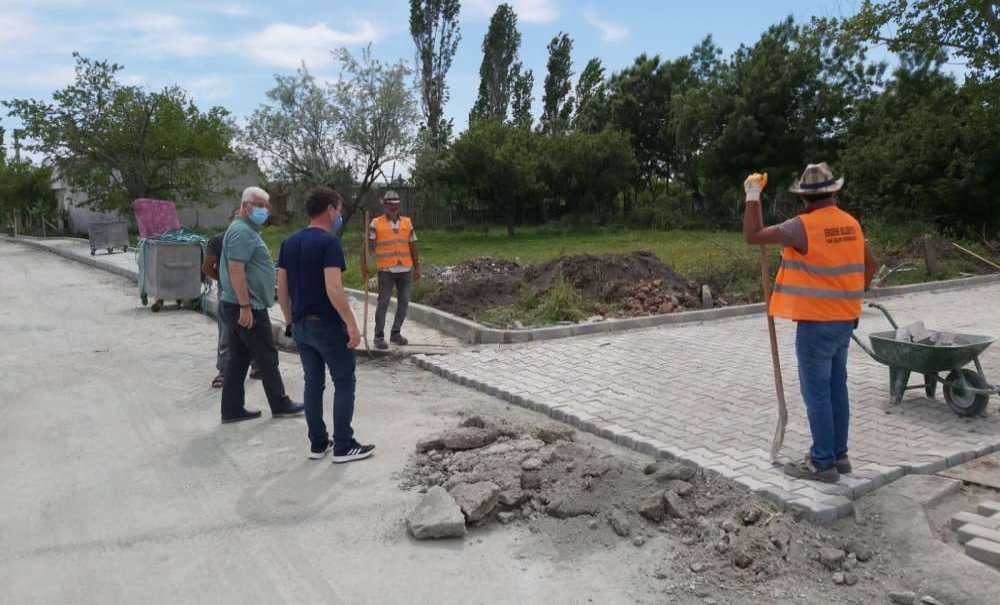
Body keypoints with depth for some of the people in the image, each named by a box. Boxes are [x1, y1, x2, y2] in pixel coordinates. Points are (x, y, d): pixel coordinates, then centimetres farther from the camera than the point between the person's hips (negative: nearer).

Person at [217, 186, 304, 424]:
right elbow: (236, 271, -23)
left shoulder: (248, 230, 18)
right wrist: (246, 306, -24)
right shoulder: (242, 231, -16)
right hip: (247, 308, -10)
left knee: (238, 359, 12)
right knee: (267, 358, 2)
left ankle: (232, 410, 17)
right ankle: (280, 404, 14)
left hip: (235, 306, 10)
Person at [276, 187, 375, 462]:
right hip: (328, 325, -7)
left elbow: (282, 288, 11)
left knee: (313, 383, 13)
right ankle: (343, 446, 7)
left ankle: (317, 443, 19)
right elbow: (333, 289, -24)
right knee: (344, 382, 4)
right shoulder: (329, 242, -15)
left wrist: (290, 320, 19)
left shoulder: (289, 243, 8)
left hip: (301, 325, 7)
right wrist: (352, 325, -20)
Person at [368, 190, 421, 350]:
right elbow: (370, 246, -3)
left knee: (403, 302, 7)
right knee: (383, 303, -2)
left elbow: (413, 246, 13)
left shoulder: (407, 222, 10)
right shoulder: (376, 223, 0)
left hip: (406, 270, 4)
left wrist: (417, 267, 11)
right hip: (386, 270, -4)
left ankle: (396, 333, 21)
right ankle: (379, 336, 8)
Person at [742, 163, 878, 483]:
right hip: (844, 321, 8)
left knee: (817, 393, 0)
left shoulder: (803, 226, -17)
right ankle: (838, 454, 26)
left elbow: (752, 236, -14)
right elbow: (870, 265, 18)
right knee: (836, 389, 16)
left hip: (816, 323, -8)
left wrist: (753, 196, -4)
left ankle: (822, 463, 8)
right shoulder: (851, 224, 7)